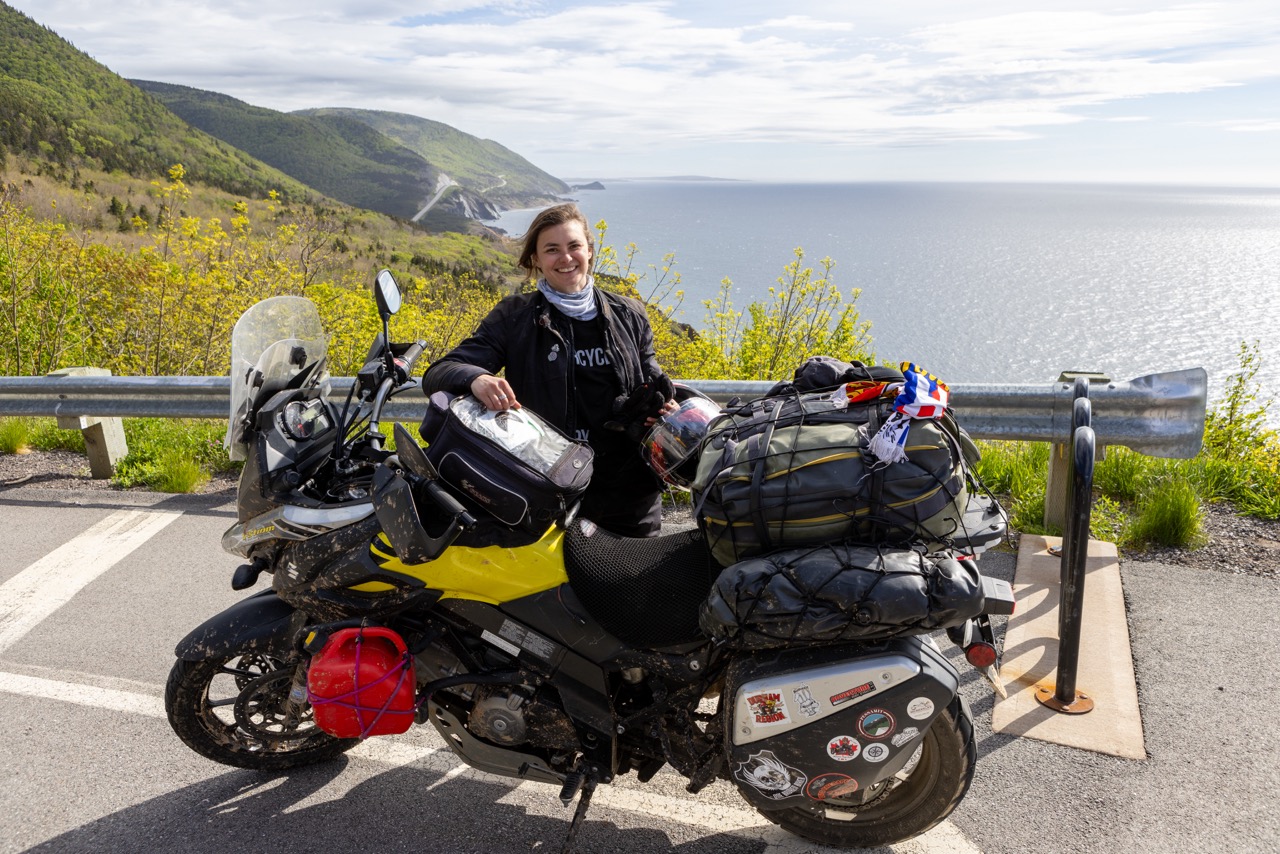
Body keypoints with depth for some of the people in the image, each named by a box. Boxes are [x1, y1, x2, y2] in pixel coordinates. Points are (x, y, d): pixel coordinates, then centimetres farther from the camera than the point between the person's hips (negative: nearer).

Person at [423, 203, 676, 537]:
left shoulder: (629, 315, 6)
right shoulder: (514, 317, -1)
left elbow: (652, 381, 17)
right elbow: (436, 374, -6)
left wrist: (662, 406, -8)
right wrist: (475, 378, -30)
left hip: (629, 488, 3)